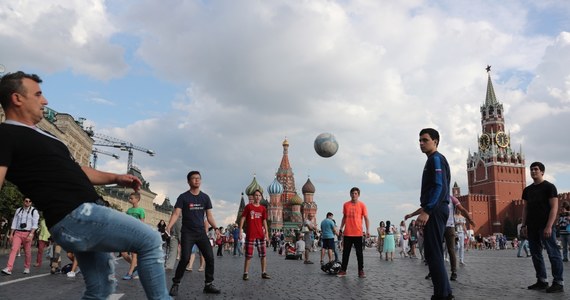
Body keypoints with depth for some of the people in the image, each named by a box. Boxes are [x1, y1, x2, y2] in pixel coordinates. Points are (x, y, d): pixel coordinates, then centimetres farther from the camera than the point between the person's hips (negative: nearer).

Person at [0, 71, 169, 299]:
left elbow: (72, 170, 29)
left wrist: (115, 178, 19)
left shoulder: (38, 137, 25)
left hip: (82, 215, 10)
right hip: (76, 217, -10)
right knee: (150, 240, -10)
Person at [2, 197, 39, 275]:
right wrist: (11, 234, 7)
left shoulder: (34, 211, -1)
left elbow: (35, 224, -8)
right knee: (14, 249, -12)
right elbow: (14, 223, 13)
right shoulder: (18, 210, 11)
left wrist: (31, 235, -18)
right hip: (17, 233, 2)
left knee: (27, 252, 3)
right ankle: (8, 269, -18)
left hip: (28, 234, -2)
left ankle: (27, 268, 18)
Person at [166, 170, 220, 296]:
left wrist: (216, 228, -6)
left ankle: (208, 285, 10)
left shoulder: (205, 197, 7)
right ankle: (175, 284, 3)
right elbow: (176, 214, -11)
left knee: (210, 257, -2)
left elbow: (209, 216, 8)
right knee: (185, 259, -13)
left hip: (201, 233, 4)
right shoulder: (183, 197, -3)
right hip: (187, 233, -4)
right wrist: (168, 227, -26)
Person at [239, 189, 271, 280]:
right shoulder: (248, 206, 1)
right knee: (248, 255, 1)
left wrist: (267, 233, 3)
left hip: (261, 235, 3)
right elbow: (243, 218, 0)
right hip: (250, 234, -3)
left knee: (263, 254, 4)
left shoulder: (263, 208, 9)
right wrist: (240, 230, -8)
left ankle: (264, 273, 12)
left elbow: (264, 221, 10)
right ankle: (245, 273, 9)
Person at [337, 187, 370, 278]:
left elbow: (366, 218, -1)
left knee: (359, 253, 3)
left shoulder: (362, 205, -1)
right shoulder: (346, 204, 7)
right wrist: (341, 228, 11)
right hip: (347, 233, 2)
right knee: (345, 252, 7)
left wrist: (368, 230, -10)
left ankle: (361, 271, 11)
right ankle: (343, 270, 14)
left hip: (358, 233, -2)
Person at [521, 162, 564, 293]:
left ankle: (558, 283, 1)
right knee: (536, 254, 9)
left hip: (545, 227, -7)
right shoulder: (527, 190, 15)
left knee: (553, 253, -4)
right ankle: (541, 281, 17)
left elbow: (554, 207, -9)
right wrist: (524, 225, 9)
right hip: (532, 227, 7)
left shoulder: (549, 187, -3)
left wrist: (549, 226, -17)